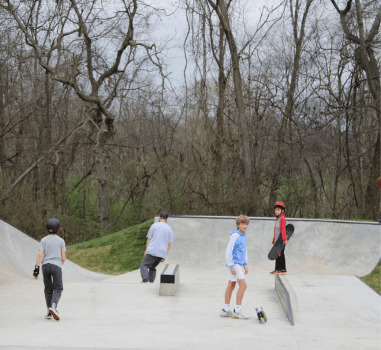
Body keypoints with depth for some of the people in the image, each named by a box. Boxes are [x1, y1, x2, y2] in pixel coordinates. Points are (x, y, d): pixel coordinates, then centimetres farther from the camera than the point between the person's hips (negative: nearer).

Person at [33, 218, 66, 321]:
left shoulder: (43, 240, 7)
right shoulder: (61, 241, 5)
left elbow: (40, 254, -4)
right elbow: (63, 257, 2)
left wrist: (36, 268, -5)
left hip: (45, 265, 3)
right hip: (56, 265, -2)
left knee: (48, 289, 12)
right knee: (57, 289, -2)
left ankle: (49, 313, 11)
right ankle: (53, 306, -28)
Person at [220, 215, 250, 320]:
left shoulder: (243, 236, 12)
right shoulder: (235, 235, -16)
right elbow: (228, 251, -18)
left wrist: (245, 265, 20)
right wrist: (232, 266, -19)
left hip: (239, 264, 9)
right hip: (234, 264, -9)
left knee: (231, 286, 11)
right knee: (243, 285, -11)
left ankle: (226, 310, 17)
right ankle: (237, 311, -6)